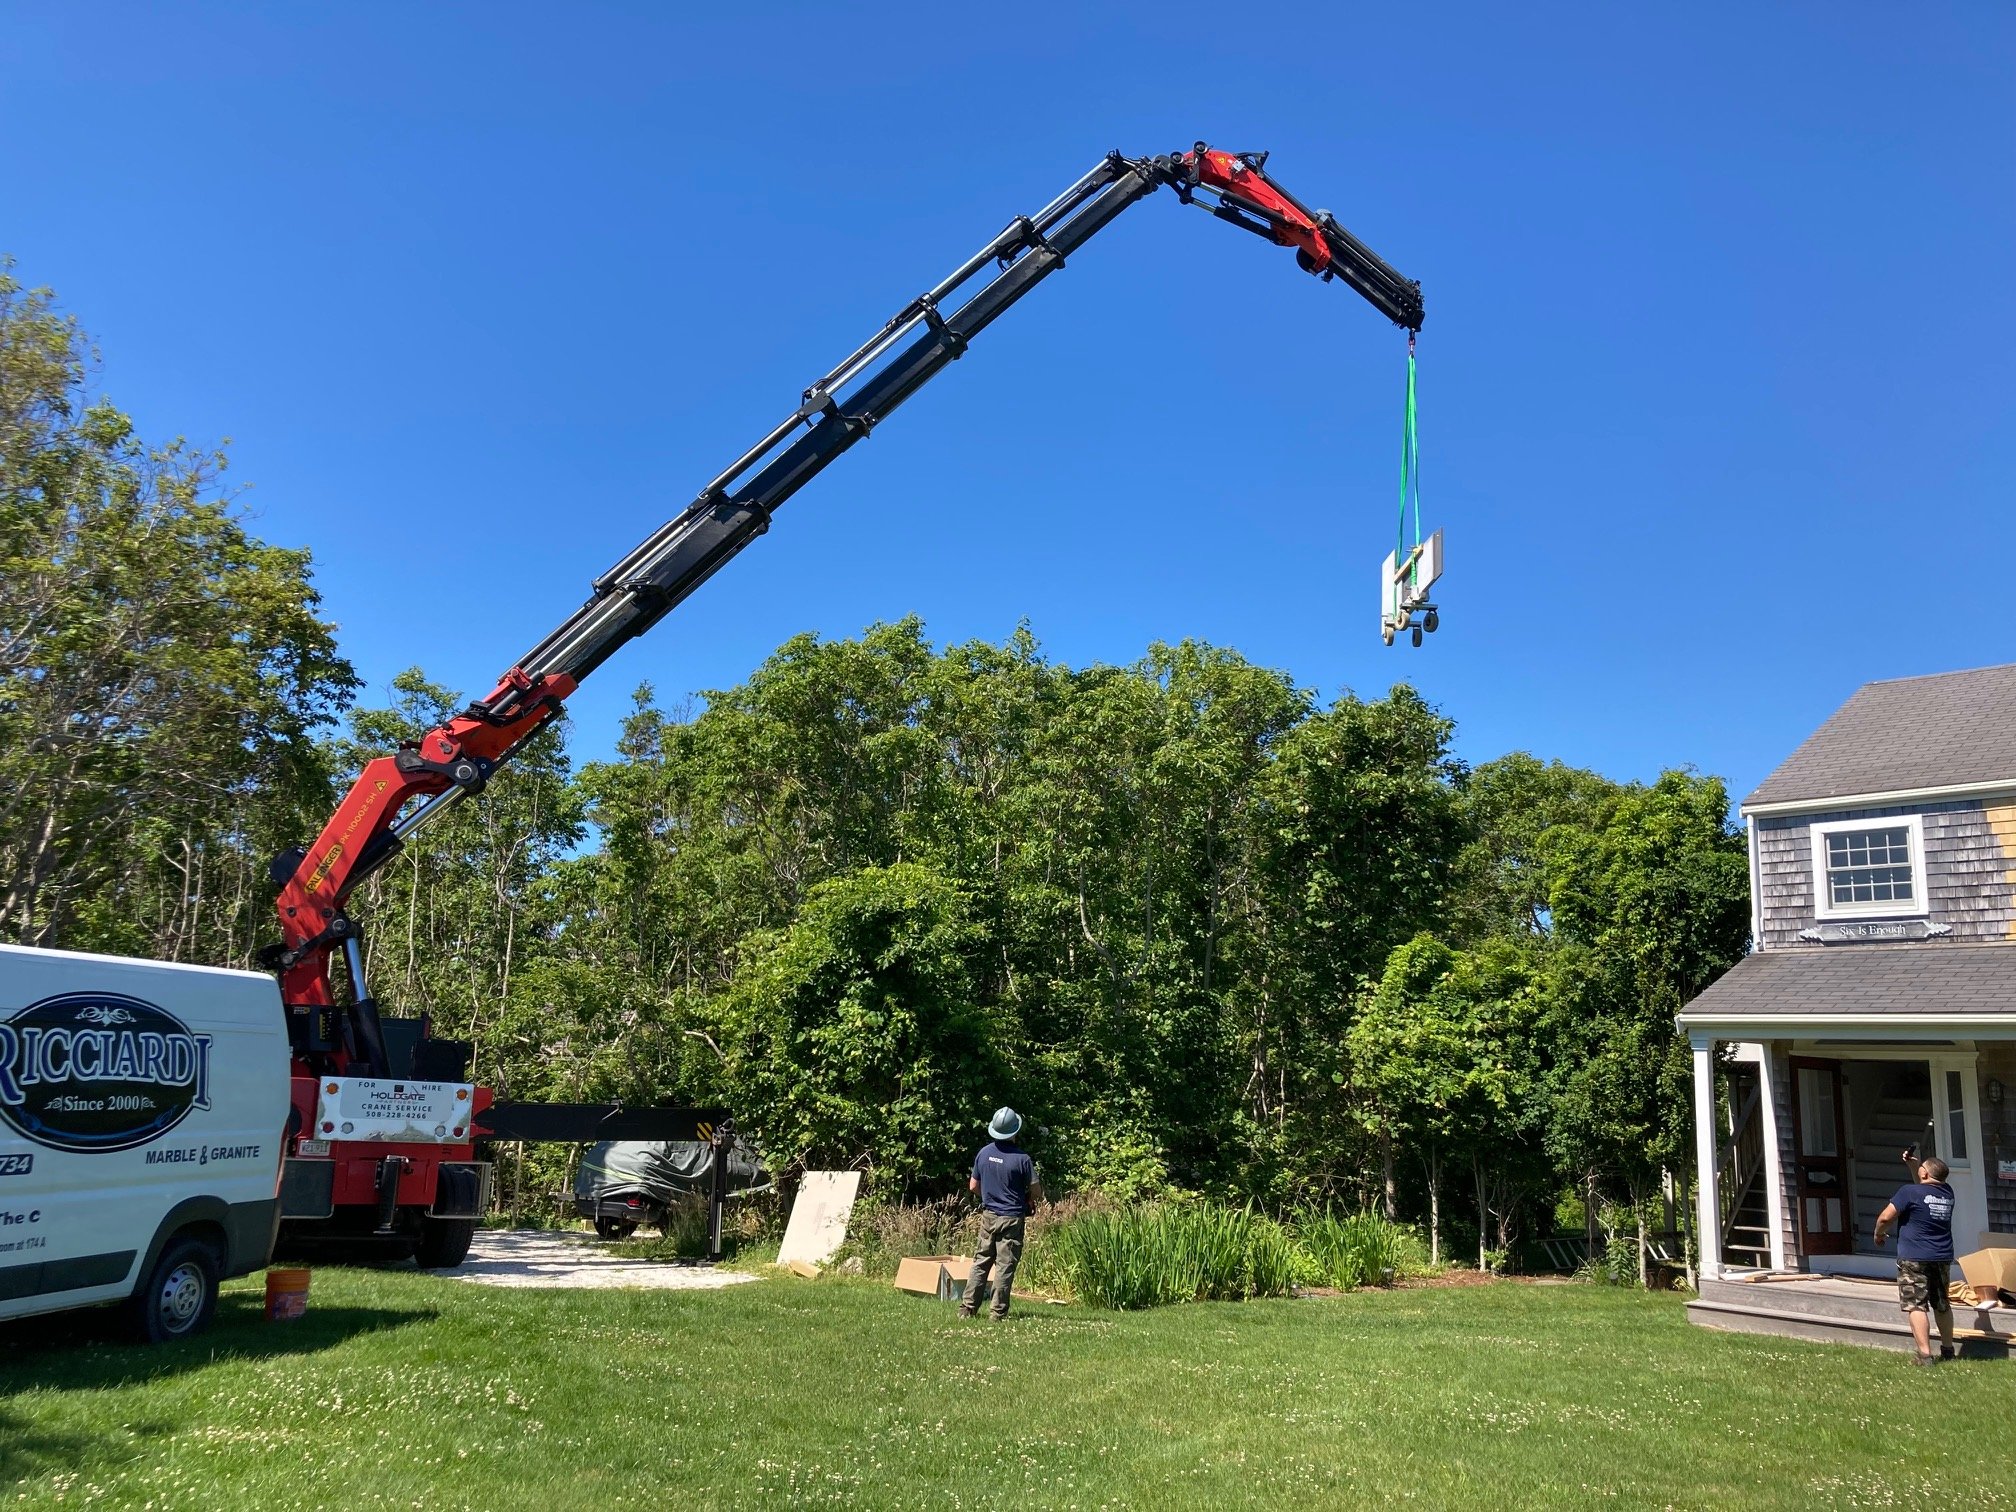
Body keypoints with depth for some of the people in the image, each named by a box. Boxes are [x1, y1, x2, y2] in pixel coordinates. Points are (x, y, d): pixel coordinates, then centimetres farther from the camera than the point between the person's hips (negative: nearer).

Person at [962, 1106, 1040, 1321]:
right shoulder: (1021, 1158, -14)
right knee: (1005, 1266, 1)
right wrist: (1025, 1197, 12)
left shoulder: (984, 1153, 0)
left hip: (988, 1215, 4)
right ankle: (998, 1312, 2)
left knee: (980, 1261, 12)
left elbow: (973, 1186, 8)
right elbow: (1037, 1191, -9)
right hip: (1012, 1218, -4)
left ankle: (968, 1308, 11)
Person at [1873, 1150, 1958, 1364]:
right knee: (1942, 1305, 20)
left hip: (1914, 1258, -6)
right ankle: (1947, 1350, 30)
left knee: (1915, 1306, -5)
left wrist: (1878, 1235, 6)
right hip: (1943, 1258, 7)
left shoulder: (1910, 1191, -14)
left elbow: (1886, 1217, -12)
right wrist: (1914, 1165, 22)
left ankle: (1925, 1355, -12)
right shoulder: (1947, 1193, 4)